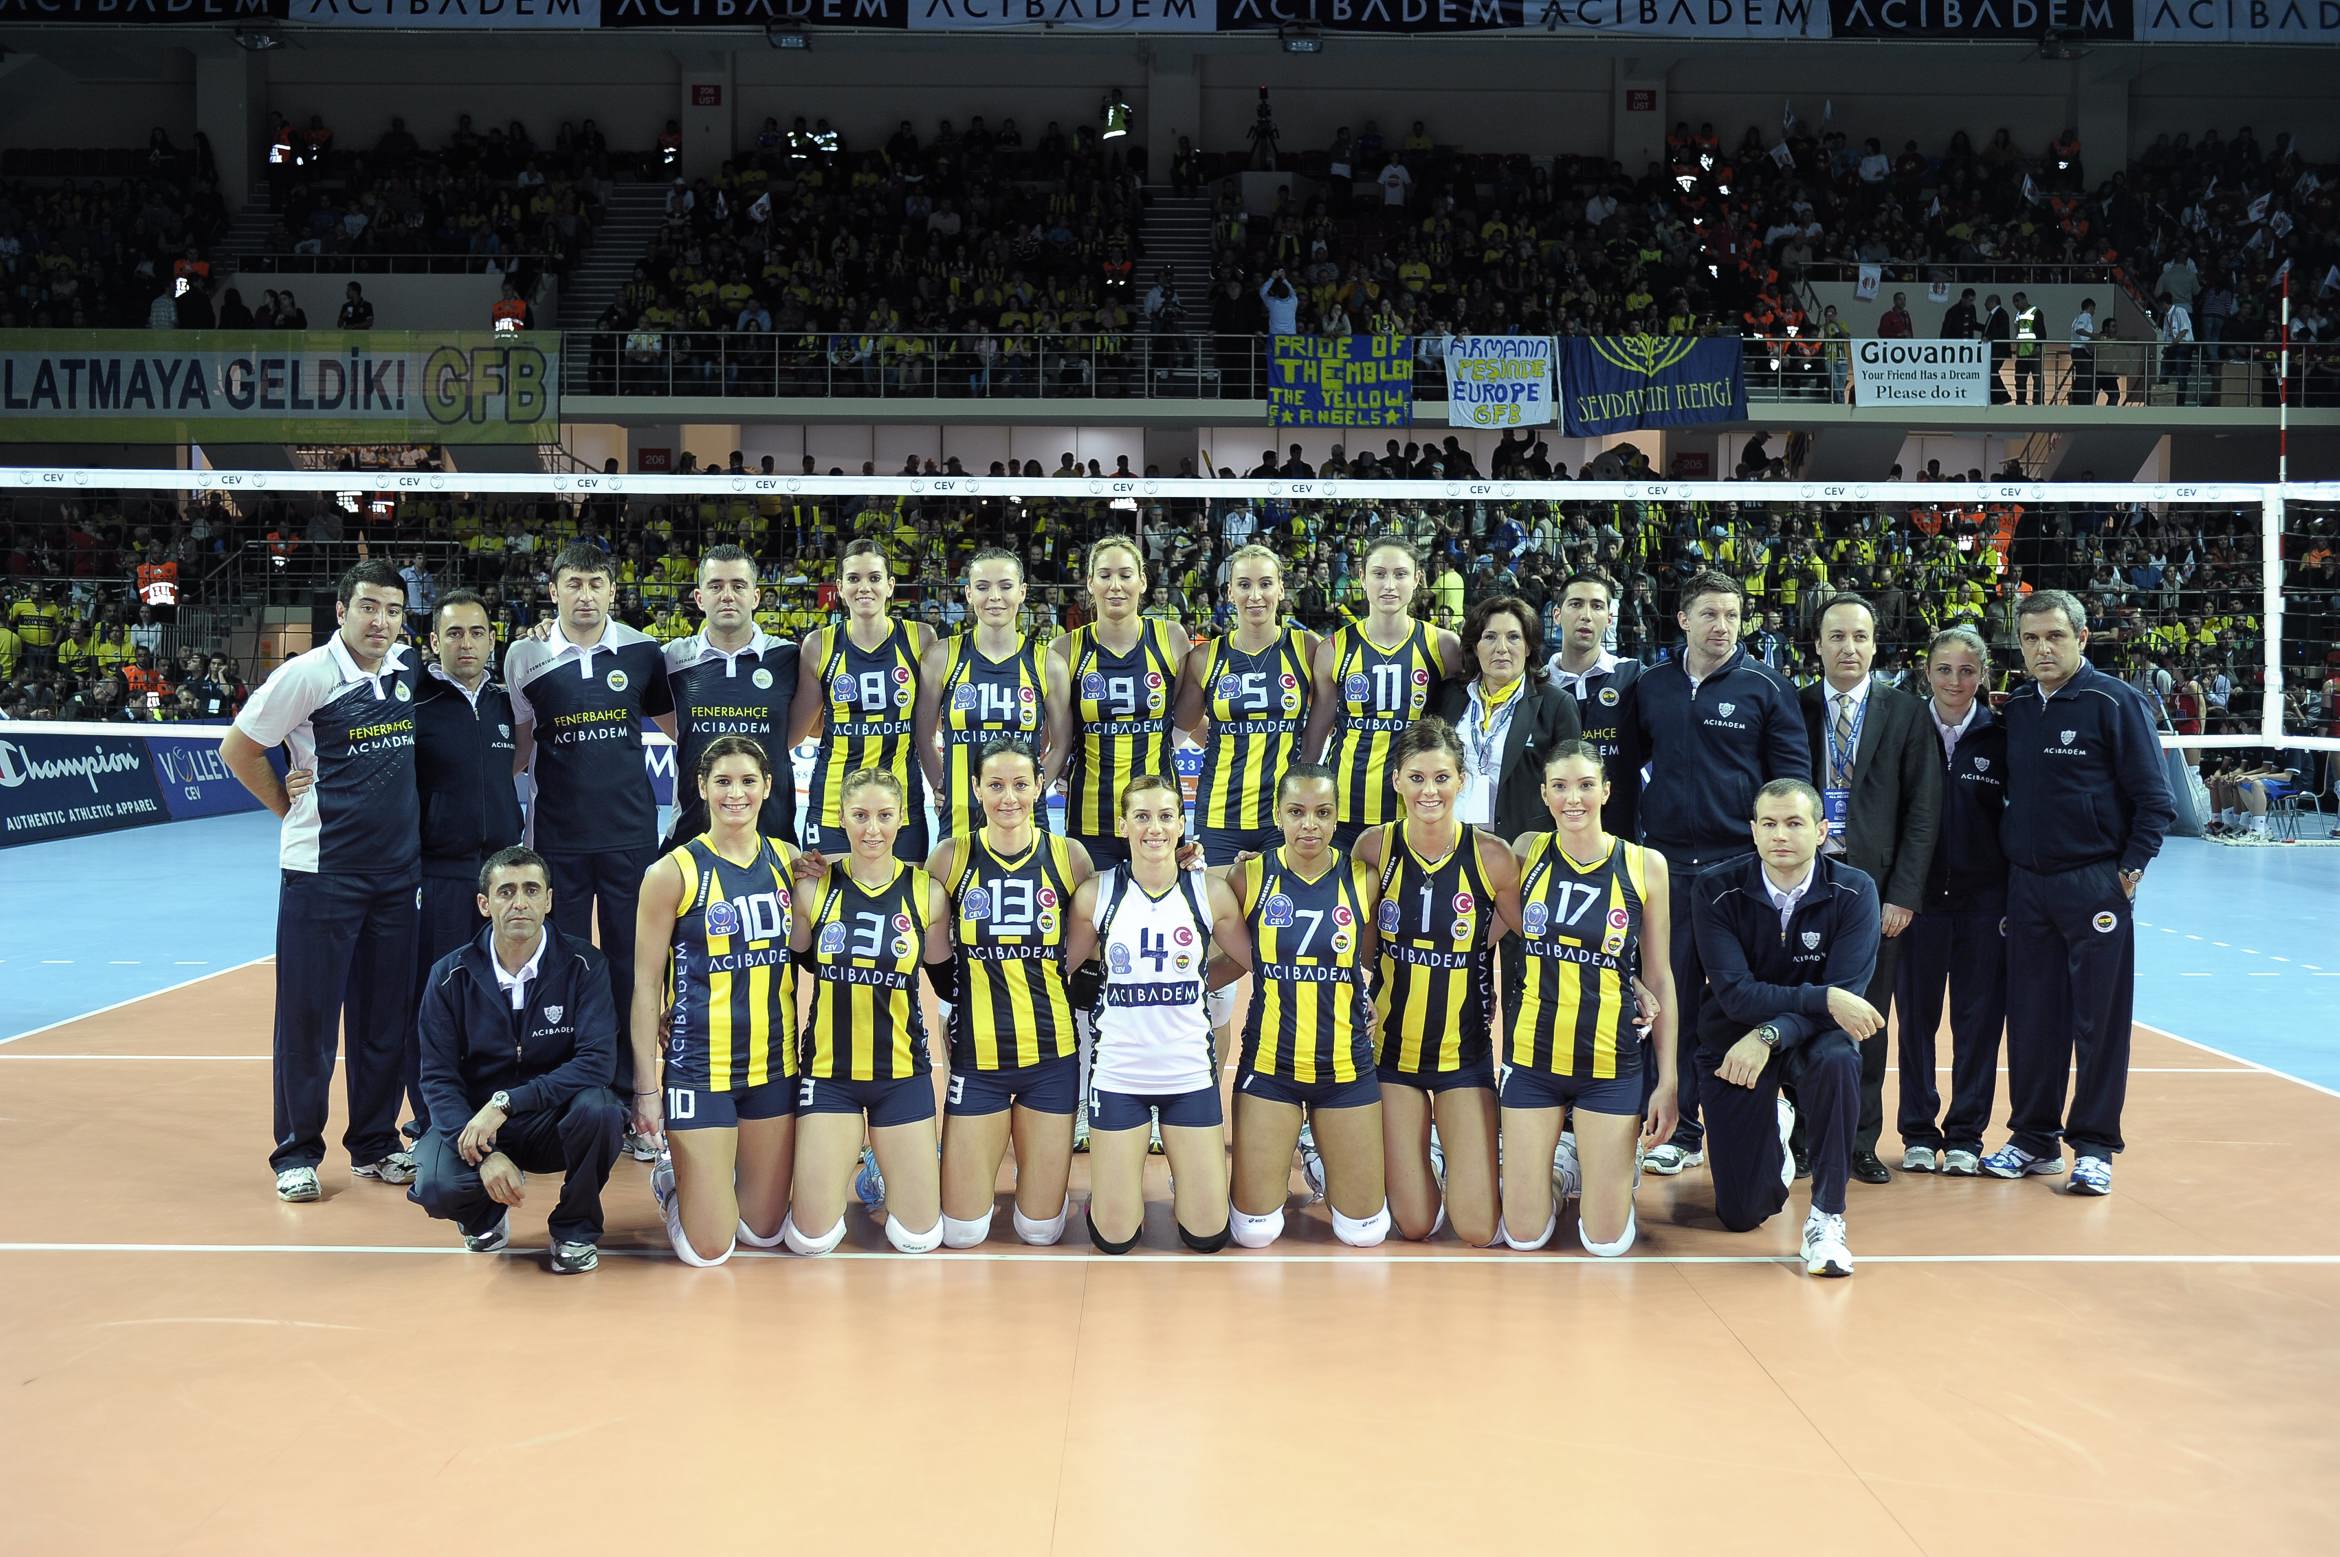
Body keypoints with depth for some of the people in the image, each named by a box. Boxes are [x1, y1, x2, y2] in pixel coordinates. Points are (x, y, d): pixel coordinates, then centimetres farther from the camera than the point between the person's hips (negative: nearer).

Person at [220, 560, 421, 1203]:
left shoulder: (408, 667, 4)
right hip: (321, 873, -5)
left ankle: (374, 1144, 23)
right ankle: (296, 1152, 14)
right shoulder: (307, 674, -11)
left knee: (386, 1014, 10)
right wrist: (294, 809, 2)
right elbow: (238, 750, -2)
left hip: (397, 871, 5)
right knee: (309, 1015, 2)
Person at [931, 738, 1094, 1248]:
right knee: (961, 1233, 3)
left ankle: (1036, 1168, 37)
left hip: (1052, 1054, 0)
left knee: (1041, 1230, 6)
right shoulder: (951, 857, -3)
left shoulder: (1069, 856, -1)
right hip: (977, 1055, 0)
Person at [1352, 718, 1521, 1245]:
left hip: (1465, 1050, -1)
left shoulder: (1492, 856, -12)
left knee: (1477, 1231, -5)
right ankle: (1425, 1161, 33)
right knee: (1415, 1225, 1)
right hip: (1390, 1045, 1)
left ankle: (1453, 1158, 27)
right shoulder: (1375, 847, -8)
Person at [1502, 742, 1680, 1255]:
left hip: (1612, 1063, -1)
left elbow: (1659, 980, 1)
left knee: (1607, 1242, 2)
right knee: (1524, 1236, 2)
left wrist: (1668, 1080, 0)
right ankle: (1556, 1169, 32)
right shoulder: (1527, 851, -1)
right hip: (1532, 1056, 1)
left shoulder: (1646, 865, -3)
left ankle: (1604, 1165, 32)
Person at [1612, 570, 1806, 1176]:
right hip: (1667, 863, 2)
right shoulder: (1650, 688, 8)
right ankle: (1681, 1131, 13)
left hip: (1742, 863, -2)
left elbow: (1792, 775, 0)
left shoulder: (1766, 687, 0)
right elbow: (1626, 771, 12)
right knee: (1673, 995, 5)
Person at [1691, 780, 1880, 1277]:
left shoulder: (1853, 892, -14)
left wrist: (1770, 1035, -34)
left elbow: (1847, 992, -21)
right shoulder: (1716, 889, -16)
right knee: (1741, 1215, -1)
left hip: (1813, 1035, 0)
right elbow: (1735, 994, -22)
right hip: (1733, 1039, 0)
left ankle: (1826, 1218, -22)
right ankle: (1775, 1127, 35)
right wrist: (1823, 998, -33)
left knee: (1837, 1059, -39)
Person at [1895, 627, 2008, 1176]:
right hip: (1918, 896, 0)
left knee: (1978, 1018, 4)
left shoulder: (1999, 738, 0)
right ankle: (1919, 1134, 17)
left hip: (1982, 898, 0)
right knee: (1916, 1016, 6)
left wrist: (2016, 898, 0)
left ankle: (1965, 1136, 15)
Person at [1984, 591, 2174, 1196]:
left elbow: (2154, 798, -7)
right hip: (2026, 887, 5)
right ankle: (2034, 1139, 20)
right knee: (2031, 1016, 9)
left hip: (2094, 887, -5)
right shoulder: (2014, 708, 9)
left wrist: (2129, 869, -11)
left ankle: (2093, 1146, 10)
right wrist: (2008, 862, 10)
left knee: (2099, 1019, 1)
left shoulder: (2115, 701, -6)